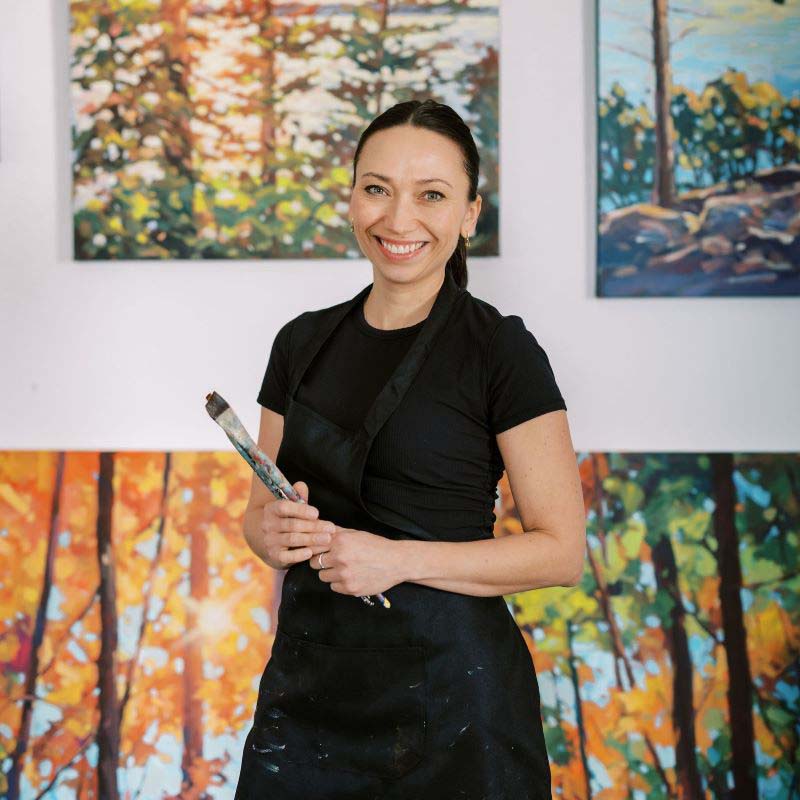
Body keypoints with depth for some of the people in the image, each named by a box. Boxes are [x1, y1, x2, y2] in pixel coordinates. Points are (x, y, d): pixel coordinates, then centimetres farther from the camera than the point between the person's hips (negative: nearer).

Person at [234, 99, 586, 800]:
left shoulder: (501, 348, -7)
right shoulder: (304, 341, 8)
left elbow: (562, 550, -9)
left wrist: (400, 559, -19)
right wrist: (271, 533, -8)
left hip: (450, 683, -4)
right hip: (308, 678, 5)